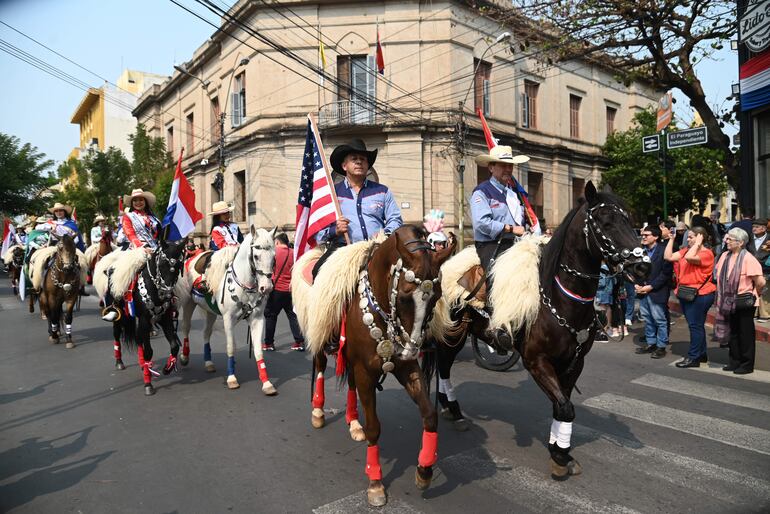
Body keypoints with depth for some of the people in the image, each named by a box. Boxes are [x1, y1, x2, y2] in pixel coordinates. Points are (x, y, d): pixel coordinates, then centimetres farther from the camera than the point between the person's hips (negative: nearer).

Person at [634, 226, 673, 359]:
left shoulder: (663, 251, -9)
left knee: (660, 320, 2)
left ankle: (661, 346, 13)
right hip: (642, 290, 6)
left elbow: (666, 273, -13)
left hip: (657, 292, -6)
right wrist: (636, 284, -1)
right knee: (647, 319, 13)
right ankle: (651, 343, 25)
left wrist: (651, 286, -15)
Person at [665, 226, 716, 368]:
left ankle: (693, 357, 6)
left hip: (699, 294, -8)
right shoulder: (686, 250, 9)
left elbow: (689, 257, -31)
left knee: (695, 325, -2)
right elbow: (668, 257, 3)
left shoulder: (706, 253, -13)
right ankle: (701, 354, 30)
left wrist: (698, 243, -19)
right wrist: (671, 239, 4)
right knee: (696, 325, 17)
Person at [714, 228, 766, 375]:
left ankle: (747, 365, 15)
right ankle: (734, 362, 25)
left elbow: (760, 282, -21)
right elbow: (720, 276, 17)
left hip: (745, 302, -7)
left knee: (746, 334, 5)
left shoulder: (748, 258, -18)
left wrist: (754, 294, -4)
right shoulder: (725, 256, 3)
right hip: (730, 302, 7)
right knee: (733, 332, 15)